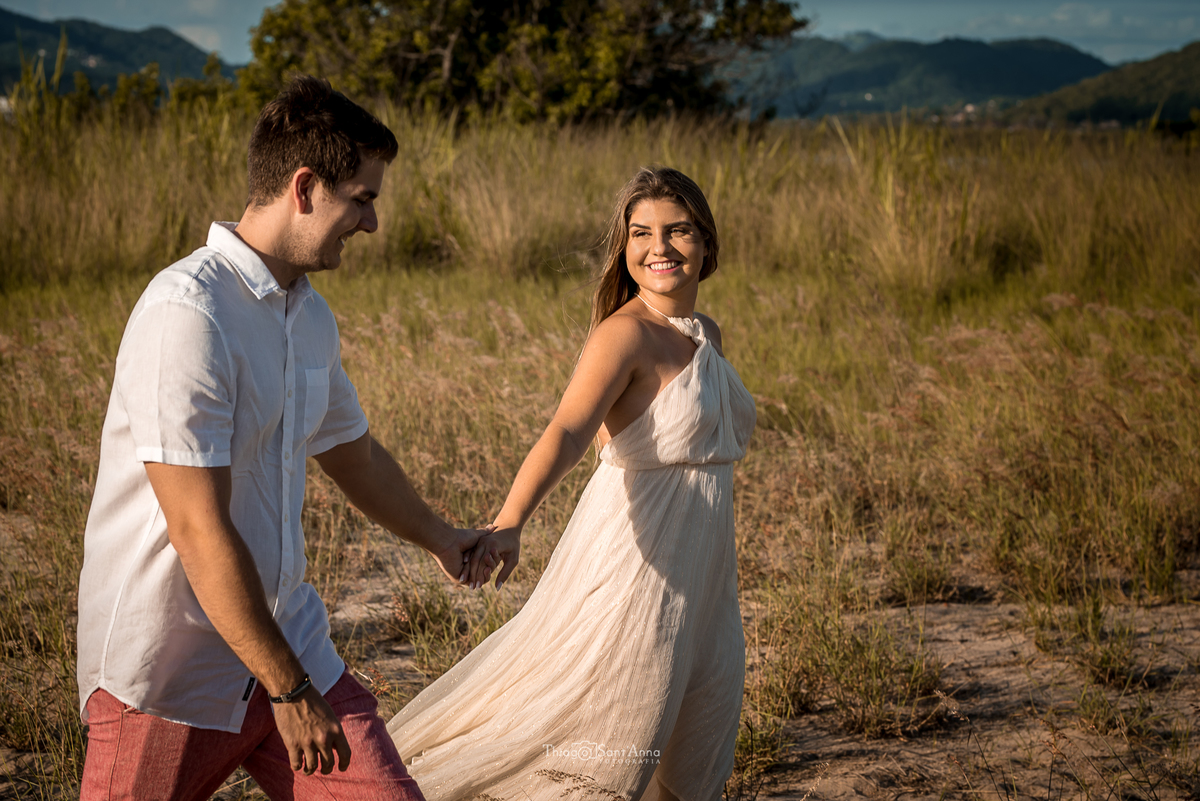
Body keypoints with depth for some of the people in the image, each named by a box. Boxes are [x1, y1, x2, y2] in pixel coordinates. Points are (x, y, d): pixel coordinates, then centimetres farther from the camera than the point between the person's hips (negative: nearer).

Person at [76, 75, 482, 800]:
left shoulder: (311, 316, 9)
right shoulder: (187, 312, -19)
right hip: (169, 678, -7)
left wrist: (439, 538, 42)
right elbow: (200, 530, -22)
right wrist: (288, 690, -17)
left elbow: (355, 454, 27)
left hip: (288, 640, 7)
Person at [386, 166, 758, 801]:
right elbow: (566, 431, -30)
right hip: (631, 562, -8)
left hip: (700, 578, 8)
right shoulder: (625, 333, -15)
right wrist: (509, 525, -47)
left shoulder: (706, 335, 10)